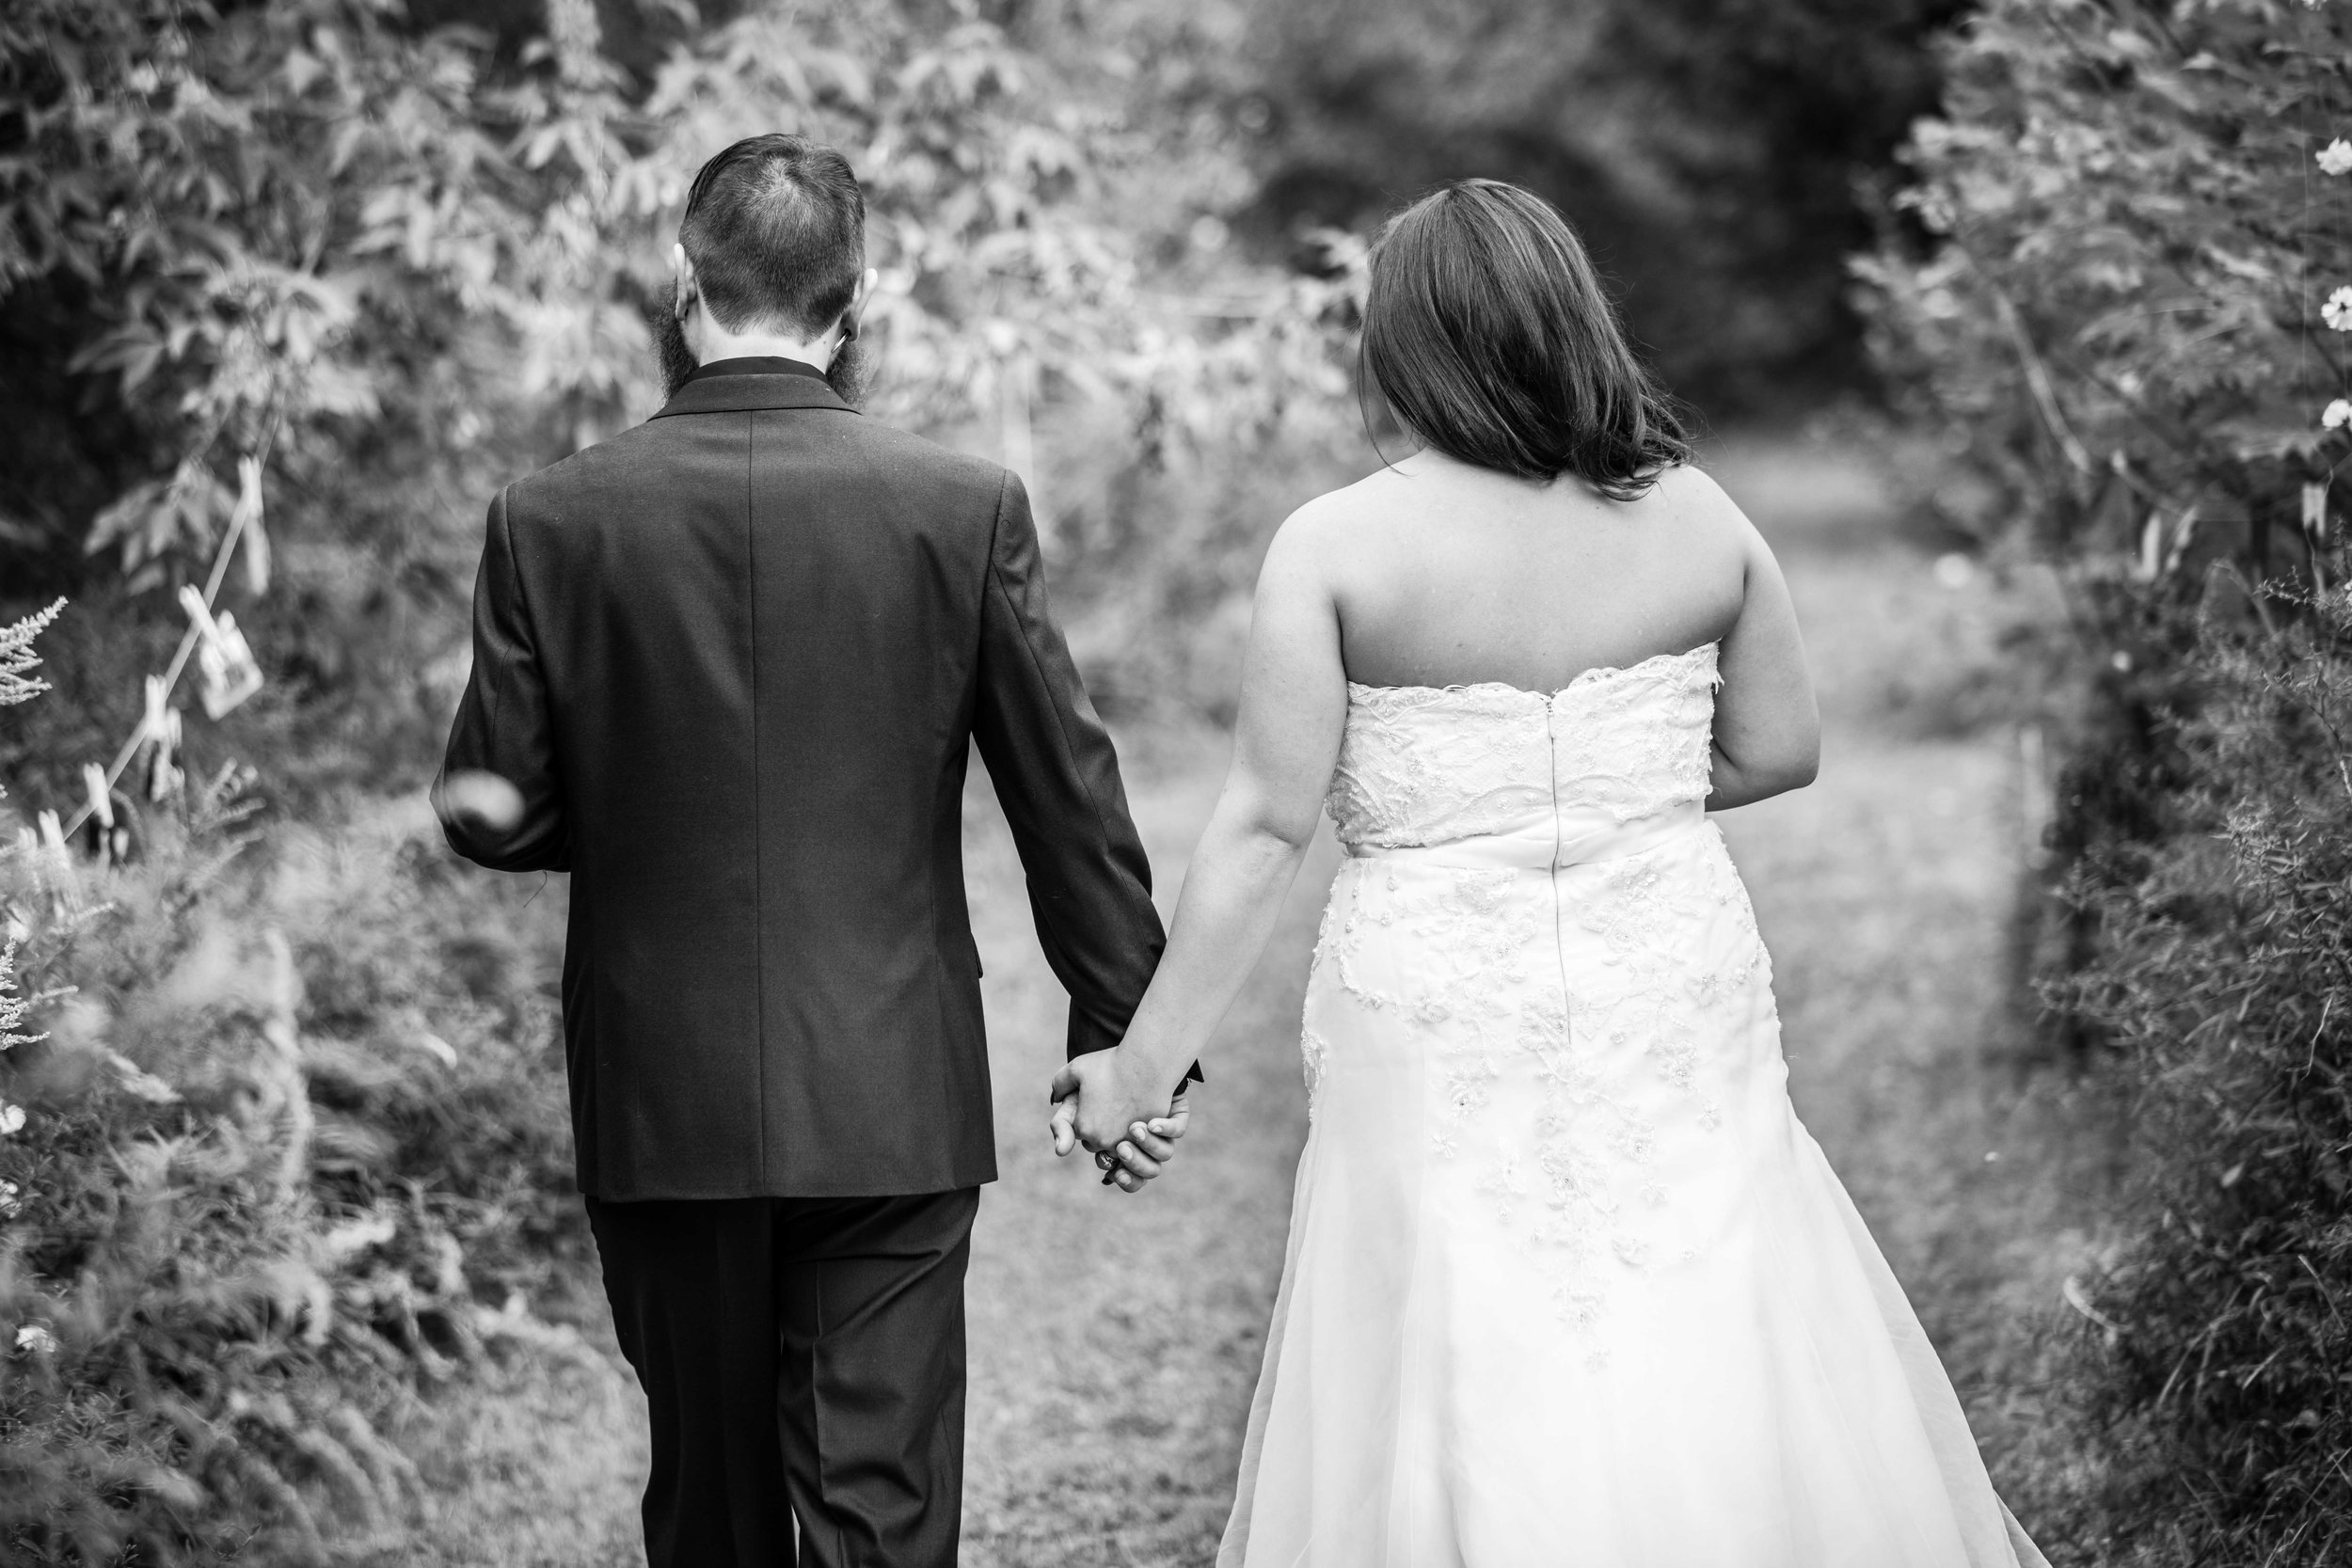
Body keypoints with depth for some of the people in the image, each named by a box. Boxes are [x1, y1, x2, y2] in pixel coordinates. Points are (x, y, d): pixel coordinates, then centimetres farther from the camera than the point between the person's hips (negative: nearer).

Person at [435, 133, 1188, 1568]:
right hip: (892, 1099, -1)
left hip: (661, 1109, 1)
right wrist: (1128, 1034, 10)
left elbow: (504, 817, -1)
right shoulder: (966, 508, -6)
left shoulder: (551, 520, -5)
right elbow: (1072, 801, -1)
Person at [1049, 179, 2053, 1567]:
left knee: (1458, 1440, 7)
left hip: (1443, 1040, -2)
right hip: (1674, 1024, 2)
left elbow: (1267, 830, -10)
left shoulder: (1335, 545, -9)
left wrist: (1145, 1061, -4)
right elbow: (1781, 749, 7)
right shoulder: (1698, 517, -1)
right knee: (1726, 1401, 12)